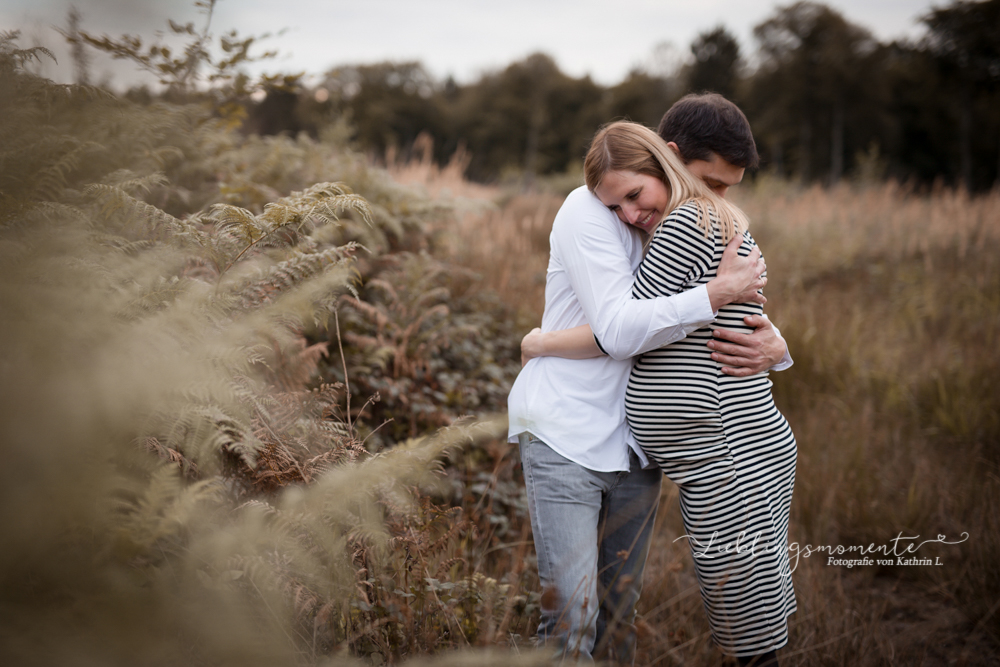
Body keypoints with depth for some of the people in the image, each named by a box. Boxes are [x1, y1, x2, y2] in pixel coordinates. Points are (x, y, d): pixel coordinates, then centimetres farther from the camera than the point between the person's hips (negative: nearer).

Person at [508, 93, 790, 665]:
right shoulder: (590, 210, -11)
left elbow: (751, 312, 10)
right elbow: (618, 329, -22)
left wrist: (773, 347, -14)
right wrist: (721, 291, -21)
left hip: (635, 446, 6)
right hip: (565, 440, -6)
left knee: (620, 612, 14)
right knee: (572, 620, -10)